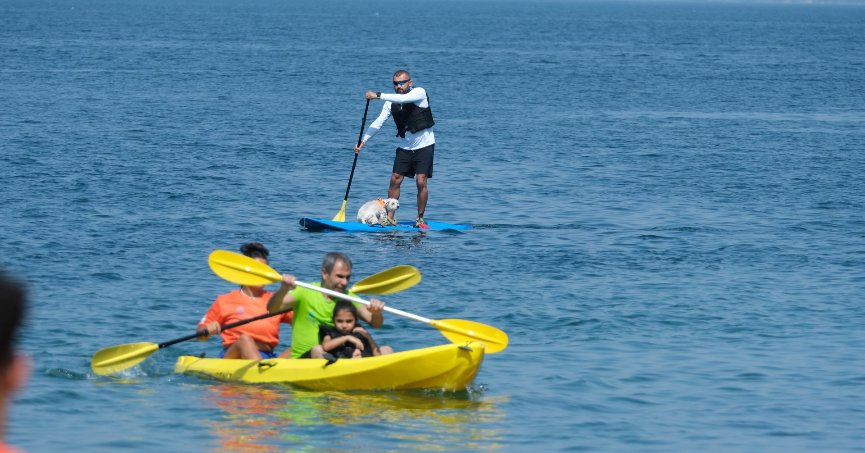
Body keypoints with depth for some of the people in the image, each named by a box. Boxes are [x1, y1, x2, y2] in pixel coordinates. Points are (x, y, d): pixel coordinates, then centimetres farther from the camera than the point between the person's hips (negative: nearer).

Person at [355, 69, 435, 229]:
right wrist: (363, 141, -10)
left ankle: (420, 219, -1)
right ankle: (389, 217, 5)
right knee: (395, 180, -2)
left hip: (424, 145, -5)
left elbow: (403, 99, -33)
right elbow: (378, 123, -1)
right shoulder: (391, 102, 1)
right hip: (405, 147, 5)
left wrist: (378, 95, -35)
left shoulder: (419, 92, -13)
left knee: (421, 182, -11)